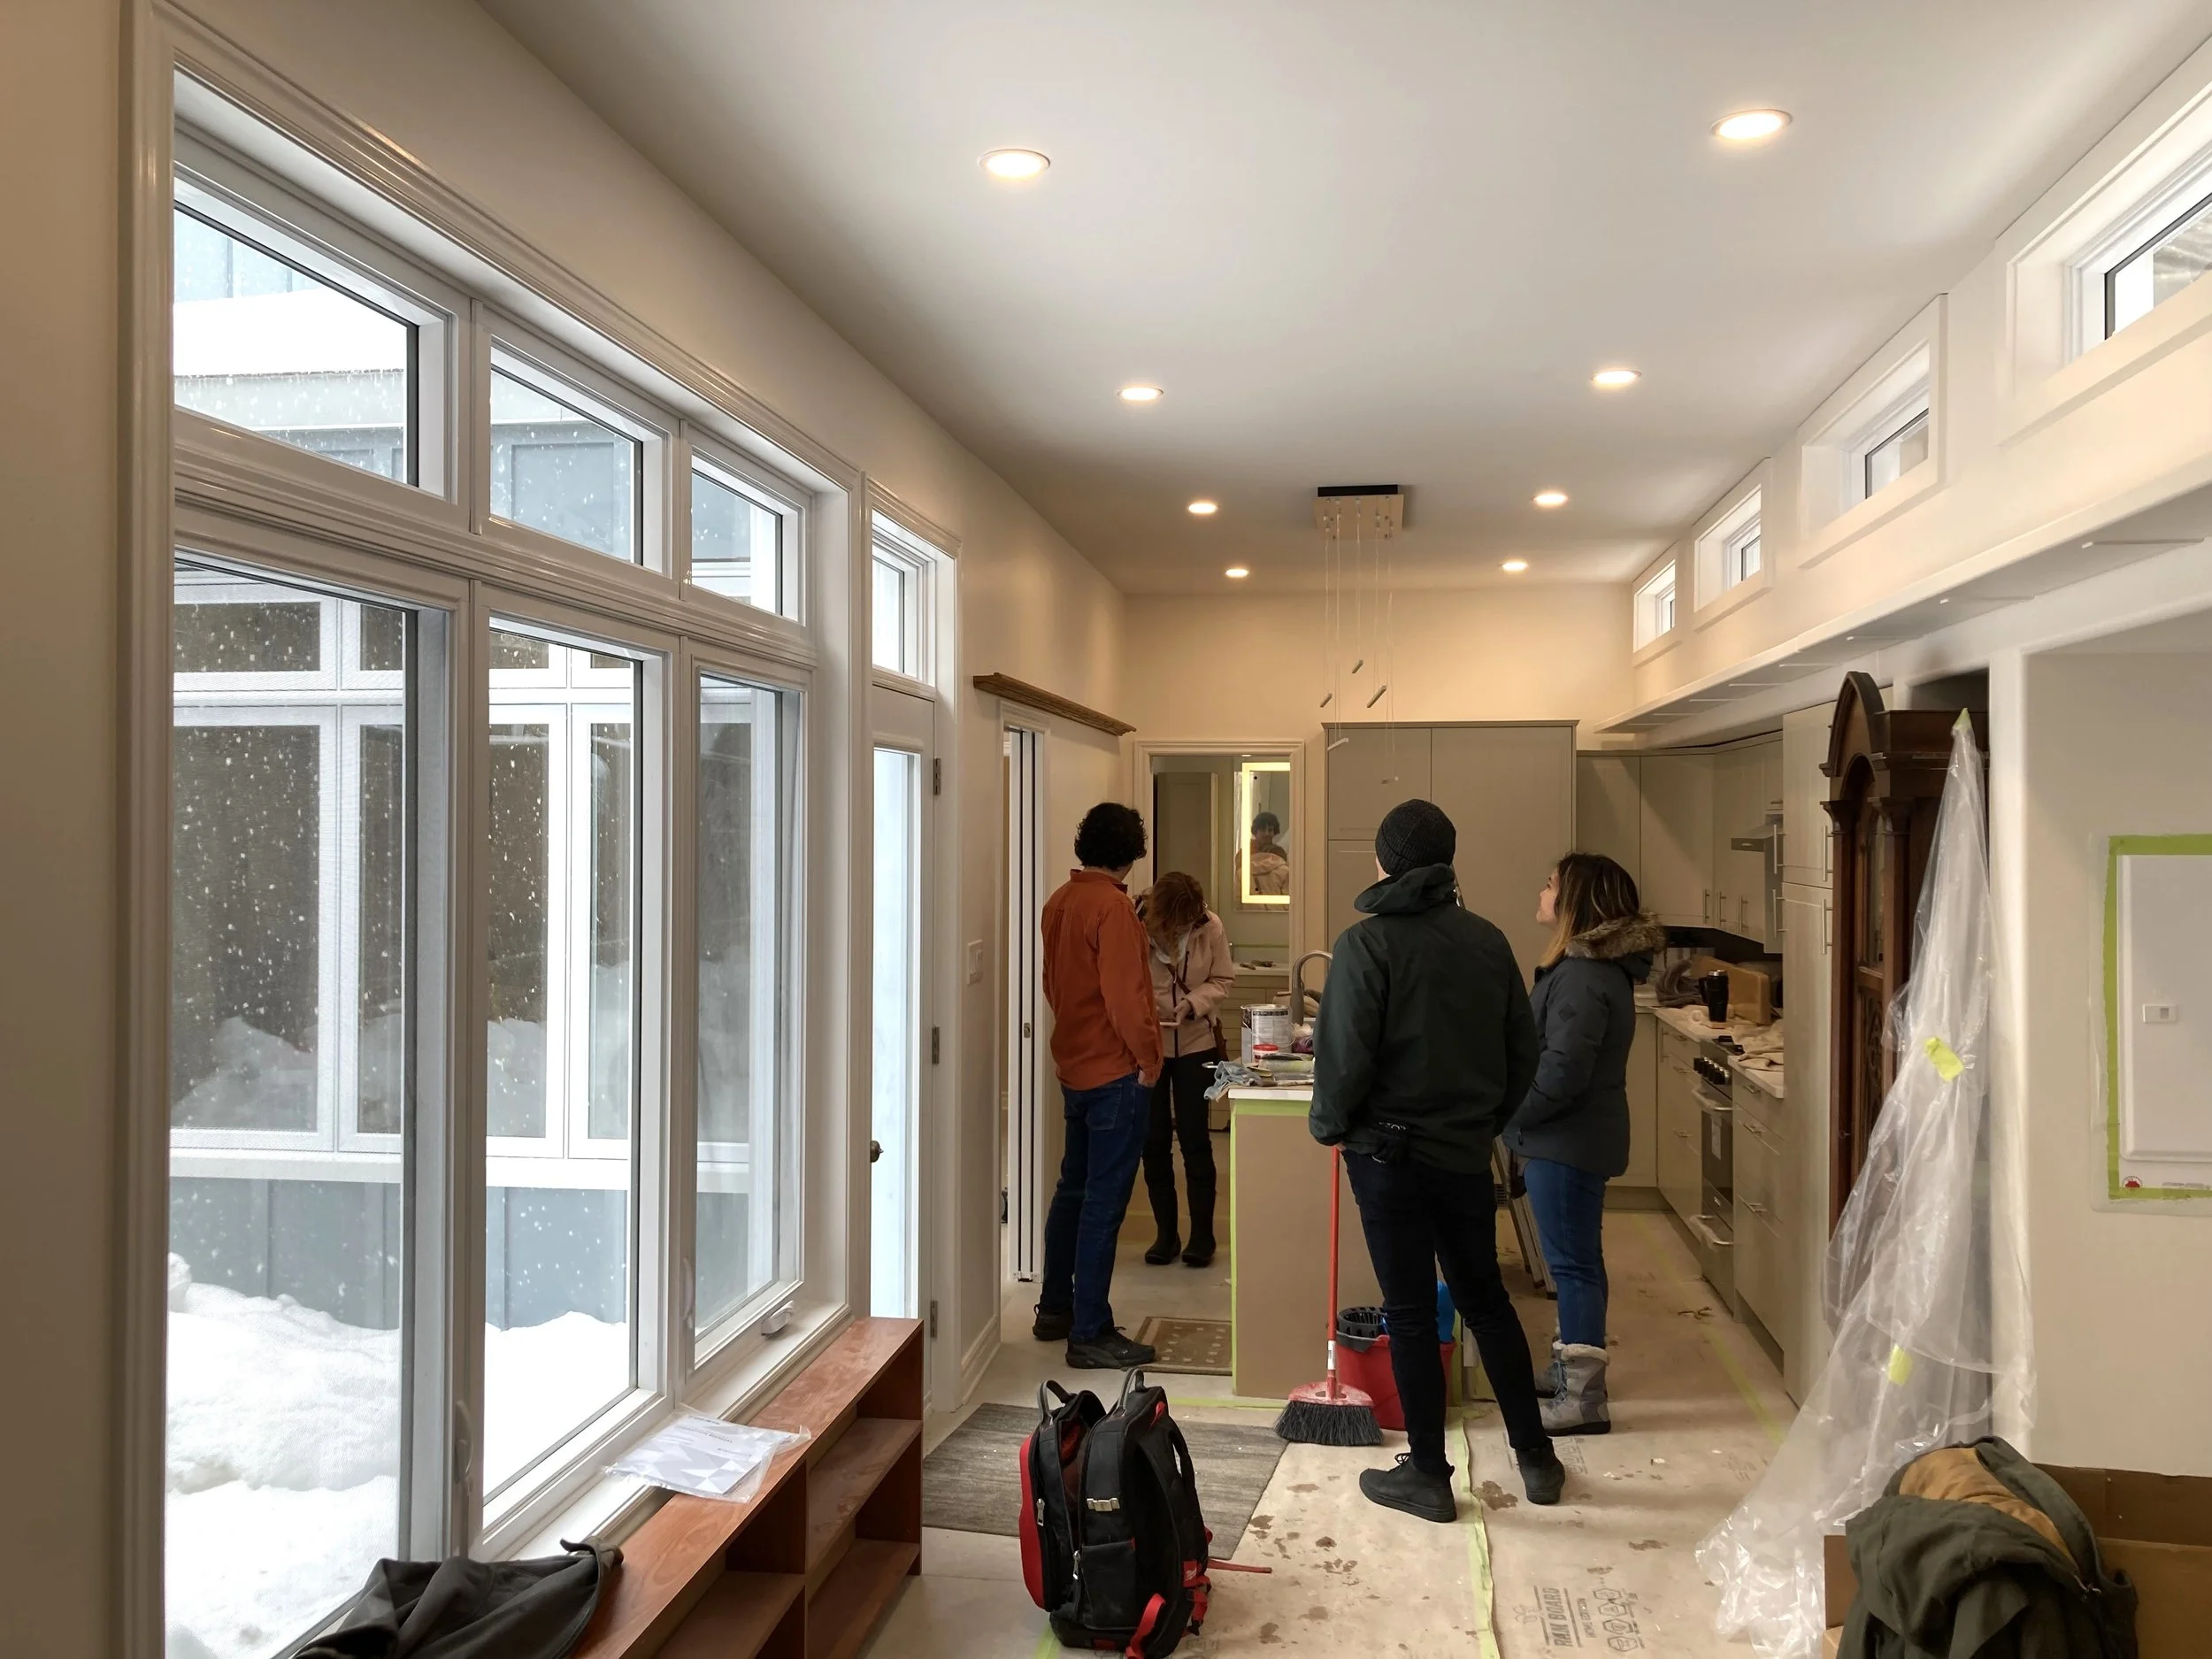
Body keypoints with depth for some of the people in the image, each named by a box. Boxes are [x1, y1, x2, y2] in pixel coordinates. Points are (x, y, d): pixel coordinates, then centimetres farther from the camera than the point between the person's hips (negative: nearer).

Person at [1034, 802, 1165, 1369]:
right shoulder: (1112, 906, -19)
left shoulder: (1060, 901, 8)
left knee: (1074, 1188, 19)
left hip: (1074, 1066, 9)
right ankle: (1090, 1334, 3)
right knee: (1104, 1202, -3)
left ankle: (1055, 1308, 29)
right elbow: (1124, 994, -23)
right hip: (1116, 1072, -9)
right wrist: (1148, 1056, -12)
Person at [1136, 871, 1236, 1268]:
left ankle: (1202, 1232, 15)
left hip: (1195, 1044, 0)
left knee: (1194, 1137, 1)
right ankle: (1166, 1232, 20)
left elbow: (1224, 980, -1)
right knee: (1154, 1139, 7)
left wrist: (1193, 1002, -18)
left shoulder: (1210, 928, -12)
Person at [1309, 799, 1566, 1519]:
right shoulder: (1487, 939, 2)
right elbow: (1524, 1052, 6)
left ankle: (1427, 1475, 15)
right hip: (1467, 1154, 5)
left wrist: (1328, 1124, 0)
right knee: (1486, 1299, 18)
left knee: (1410, 1311, 5)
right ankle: (1536, 1457, 27)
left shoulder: (1366, 942, -14)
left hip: (1389, 1152, -5)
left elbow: (1345, 1055, -17)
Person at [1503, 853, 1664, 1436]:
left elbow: (1562, 1070, -26)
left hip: (1567, 1142, -11)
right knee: (1576, 1260, 19)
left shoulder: (1585, 978, -22)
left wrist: (1504, 1112, -15)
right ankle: (1570, 1371, 31)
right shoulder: (1596, 965, 13)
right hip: (1575, 1139, 11)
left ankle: (1583, 1400, 3)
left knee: (1573, 1262, -4)